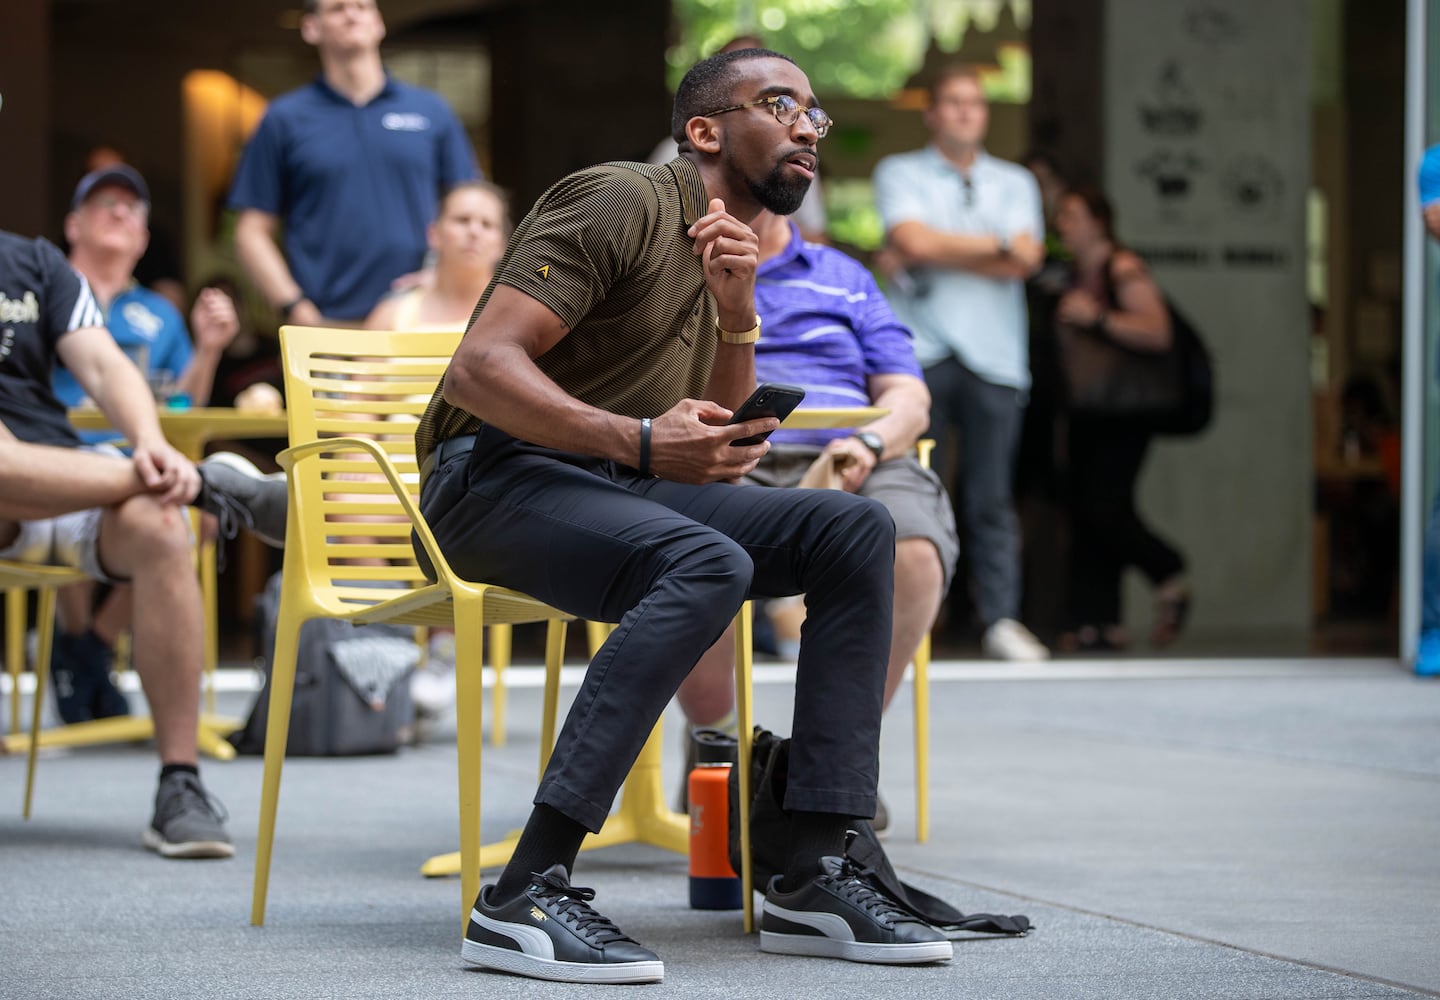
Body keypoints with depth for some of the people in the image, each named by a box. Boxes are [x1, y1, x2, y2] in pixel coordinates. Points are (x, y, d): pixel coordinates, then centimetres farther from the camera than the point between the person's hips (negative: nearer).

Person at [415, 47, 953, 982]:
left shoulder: (729, 251, 18)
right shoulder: (625, 202, -10)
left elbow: (728, 442, 12)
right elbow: (480, 368, -20)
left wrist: (736, 312, -4)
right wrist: (640, 443, -31)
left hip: (617, 483, 8)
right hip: (494, 477, -8)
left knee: (855, 530, -9)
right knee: (706, 565, -34)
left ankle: (817, 874, -13)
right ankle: (526, 896, -38)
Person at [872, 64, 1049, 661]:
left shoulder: (1014, 182, 19)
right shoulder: (899, 174, 12)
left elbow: (1026, 259, 1)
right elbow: (914, 242, -7)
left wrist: (938, 255, -2)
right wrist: (996, 245, 1)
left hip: (993, 357, 2)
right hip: (919, 354, -2)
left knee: (991, 496, -2)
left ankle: (1001, 618, -2)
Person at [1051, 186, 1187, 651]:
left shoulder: (1123, 269, -11)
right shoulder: (1074, 274, 15)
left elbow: (1157, 333, -21)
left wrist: (1096, 317, -23)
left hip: (1126, 411, -8)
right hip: (1087, 409, 8)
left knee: (1104, 507, -16)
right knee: (1084, 511, 1)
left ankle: (1169, 575, 7)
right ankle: (1100, 621, 1)